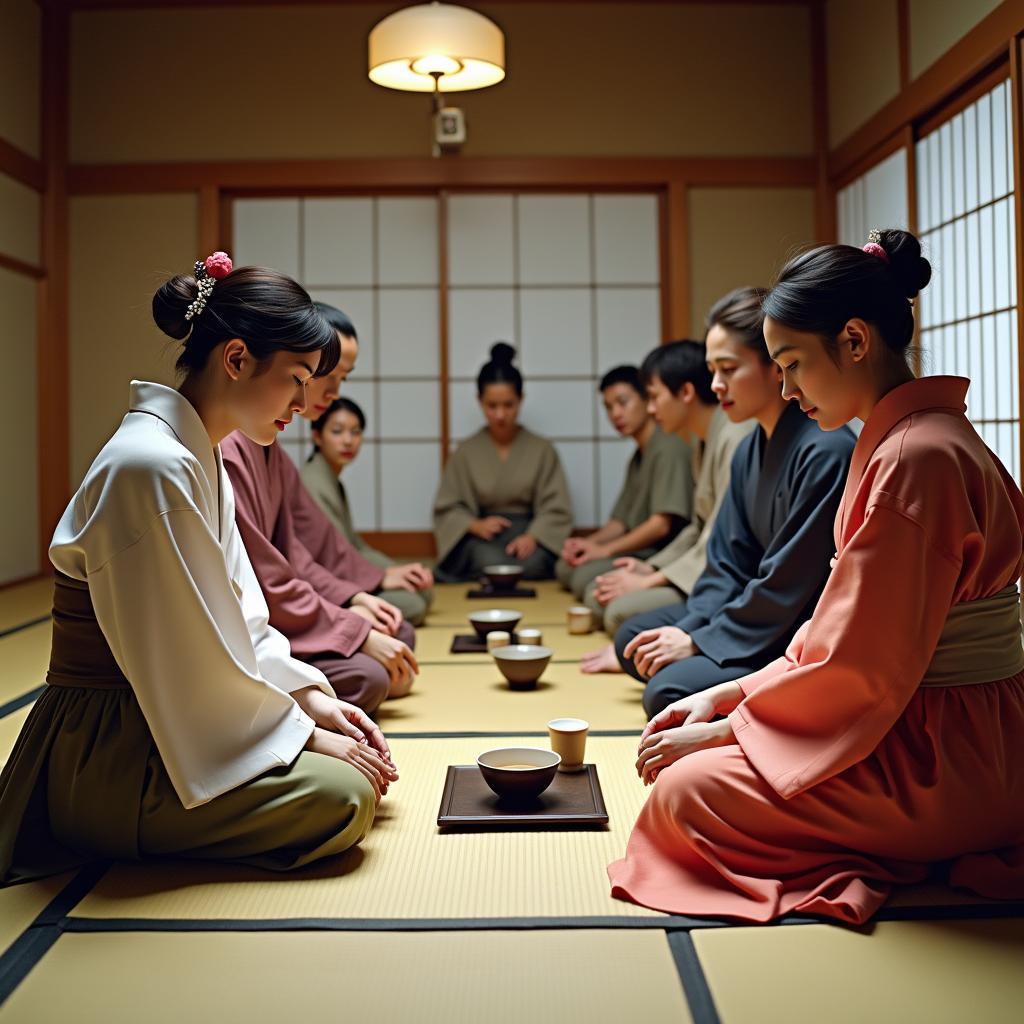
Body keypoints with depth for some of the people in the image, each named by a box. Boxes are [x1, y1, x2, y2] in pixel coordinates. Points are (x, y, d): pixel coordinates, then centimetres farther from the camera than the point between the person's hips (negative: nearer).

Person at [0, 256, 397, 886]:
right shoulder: (151, 468, -23)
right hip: (105, 761, -10)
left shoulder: (199, 461, 9)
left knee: (359, 752, 6)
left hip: (154, 726, 10)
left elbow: (237, 619, 12)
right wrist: (302, 732, -13)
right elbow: (191, 661, -23)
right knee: (343, 795, -22)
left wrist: (308, 695, 0)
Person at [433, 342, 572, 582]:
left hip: (531, 530, 0)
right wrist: (475, 525, -16)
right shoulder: (466, 452, 6)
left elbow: (556, 508, 0)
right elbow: (447, 509, 5)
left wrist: (533, 536, -20)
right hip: (483, 535, 0)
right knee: (490, 562, -34)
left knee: (534, 563, -34)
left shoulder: (542, 449, 5)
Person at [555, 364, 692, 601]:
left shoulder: (669, 448, -12)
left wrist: (605, 549, -13)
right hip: (638, 551, 10)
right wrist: (588, 543, -2)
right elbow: (620, 520, 19)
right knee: (565, 567, -1)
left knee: (587, 577, -26)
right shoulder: (638, 457, 20)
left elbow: (662, 524, -19)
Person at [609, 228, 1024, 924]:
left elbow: (859, 670, -22)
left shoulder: (916, 458, -22)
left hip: (948, 761, -10)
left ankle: (918, 863, -3)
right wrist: (729, 695, 5)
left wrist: (723, 730, -11)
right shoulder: (904, 438, 10)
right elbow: (844, 634, 11)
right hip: (926, 727, 10)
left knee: (686, 793, -16)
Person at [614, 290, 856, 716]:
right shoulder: (749, 451, 6)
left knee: (669, 691, -23)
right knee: (634, 639, 9)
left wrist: (699, 641, -16)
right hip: (768, 621, 9)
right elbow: (728, 563, 8)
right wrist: (687, 630, -8)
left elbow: (789, 584, -23)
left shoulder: (825, 451, -22)